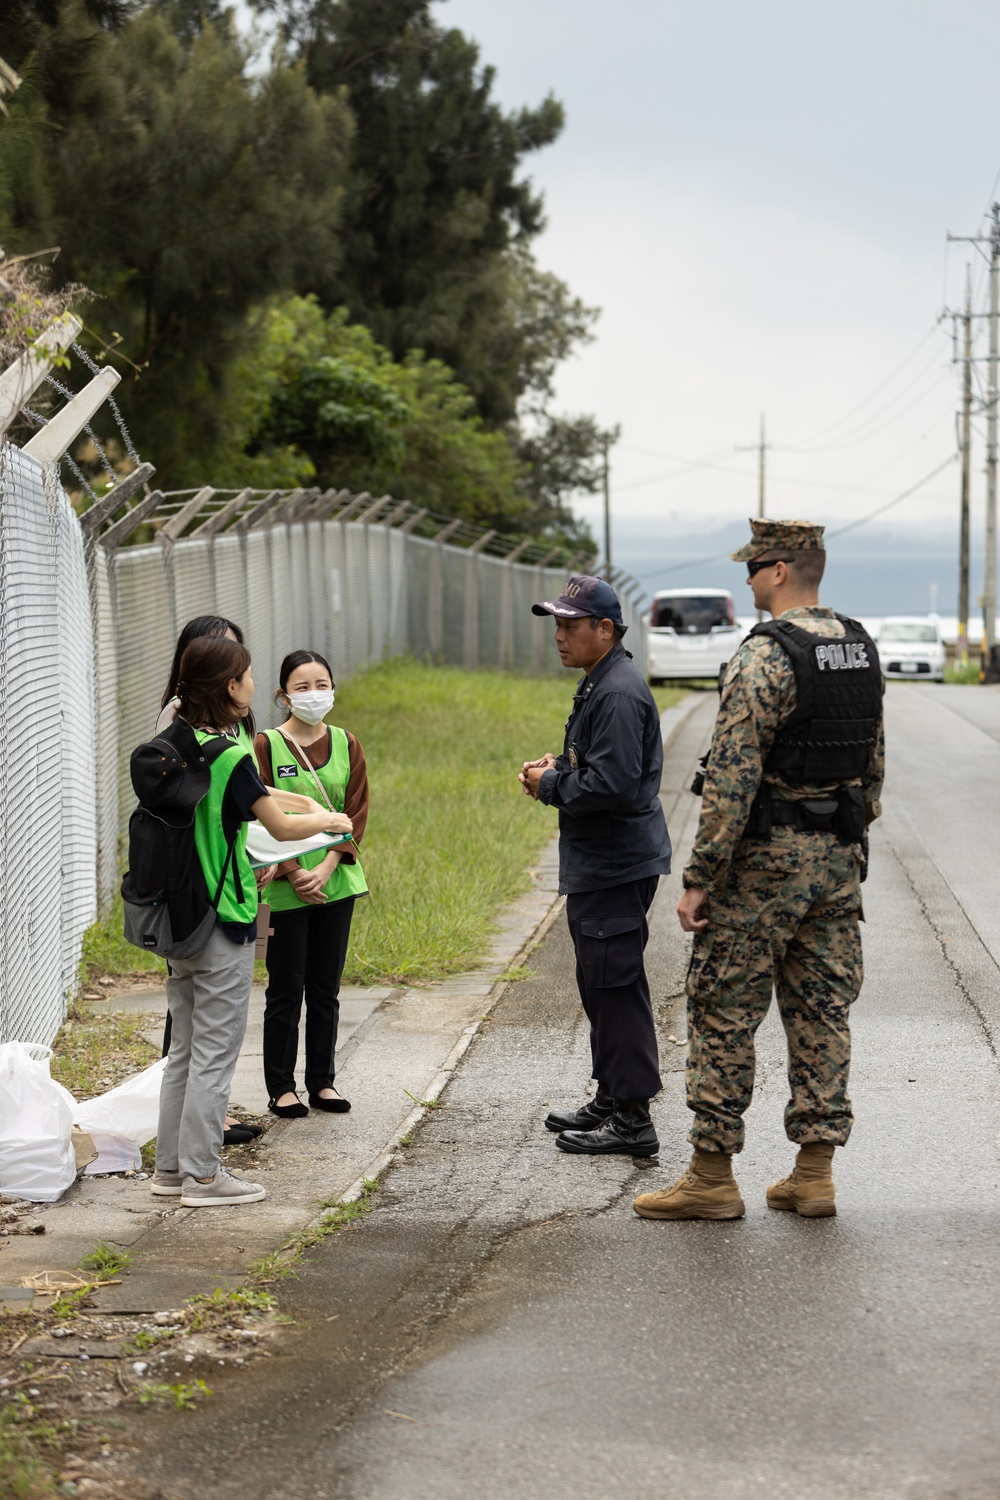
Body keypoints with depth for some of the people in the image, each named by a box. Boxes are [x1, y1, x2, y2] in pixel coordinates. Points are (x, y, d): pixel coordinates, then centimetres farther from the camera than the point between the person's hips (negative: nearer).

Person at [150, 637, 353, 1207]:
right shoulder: (231, 757, -17)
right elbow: (282, 827, -11)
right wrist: (331, 821, 6)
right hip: (224, 921, -8)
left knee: (185, 1047, 15)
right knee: (216, 1050, -1)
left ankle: (171, 1165, 20)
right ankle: (202, 1175, 3)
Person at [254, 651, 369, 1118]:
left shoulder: (346, 746, 6)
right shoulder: (265, 747, -5)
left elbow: (355, 814, 2)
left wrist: (327, 867, -11)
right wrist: (293, 872, -16)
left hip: (336, 883, 3)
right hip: (284, 887, -3)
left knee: (326, 988, 10)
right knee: (286, 989, 1)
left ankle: (322, 1081, 20)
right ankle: (281, 1088, 10)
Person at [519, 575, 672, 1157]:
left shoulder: (620, 694, -20)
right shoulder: (599, 684, 15)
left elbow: (613, 784, -27)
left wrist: (551, 785, -13)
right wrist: (559, 766, 10)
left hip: (617, 866, -11)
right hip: (597, 864, 11)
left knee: (616, 986, -8)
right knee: (601, 984, 17)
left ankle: (633, 1118, -4)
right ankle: (611, 1098, 27)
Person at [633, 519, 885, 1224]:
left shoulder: (764, 656, -17)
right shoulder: (861, 649, 9)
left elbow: (731, 778, -19)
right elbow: (874, 763, 16)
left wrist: (699, 877, -15)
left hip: (766, 854, -8)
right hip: (838, 856, 8)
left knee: (724, 1011, 0)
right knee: (822, 1009, 10)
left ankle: (712, 1176, 4)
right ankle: (814, 1174, 11)